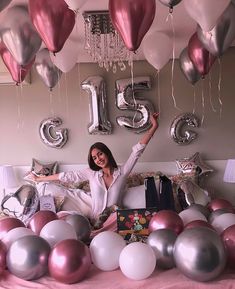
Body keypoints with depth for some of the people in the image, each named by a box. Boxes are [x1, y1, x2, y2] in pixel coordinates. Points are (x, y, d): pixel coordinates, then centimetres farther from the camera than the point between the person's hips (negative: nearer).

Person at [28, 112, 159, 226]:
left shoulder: (122, 172, 2)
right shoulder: (92, 173, 8)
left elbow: (138, 150, -3)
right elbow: (67, 176, 13)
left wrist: (153, 127, -9)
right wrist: (39, 179, 19)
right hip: (95, 221, 2)